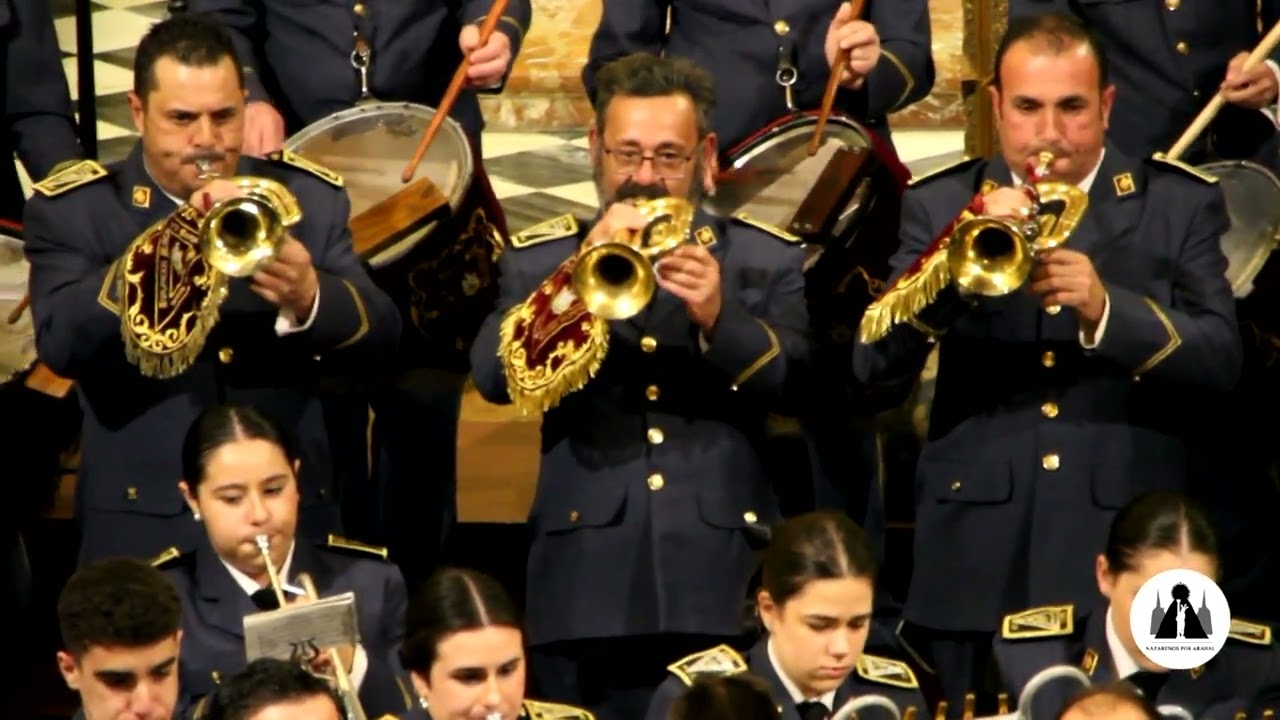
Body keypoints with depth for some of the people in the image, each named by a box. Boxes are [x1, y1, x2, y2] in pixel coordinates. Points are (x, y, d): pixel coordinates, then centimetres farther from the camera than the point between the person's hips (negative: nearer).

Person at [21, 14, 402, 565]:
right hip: (145, 529, -2)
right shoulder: (72, 210, -1)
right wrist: (180, 235, -26)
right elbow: (60, 344, -18)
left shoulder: (308, 198, 7)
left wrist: (309, 298, -22)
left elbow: (382, 334, 0)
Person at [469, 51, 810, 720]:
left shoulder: (764, 260, 12)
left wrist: (718, 317, -19)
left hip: (722, 582, 0)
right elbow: (494, 376, -5)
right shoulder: (542, 258, 11)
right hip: (588, 581, 0)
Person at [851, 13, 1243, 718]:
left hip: (1124, 555, -1)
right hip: (977, 563, 1)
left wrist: (1104, 310, -21)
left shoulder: (1181, 204, 6)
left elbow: (1220, 360, -5)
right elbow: (874, 359, -5)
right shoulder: (941, 206, 7)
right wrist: (965, 248, -20)